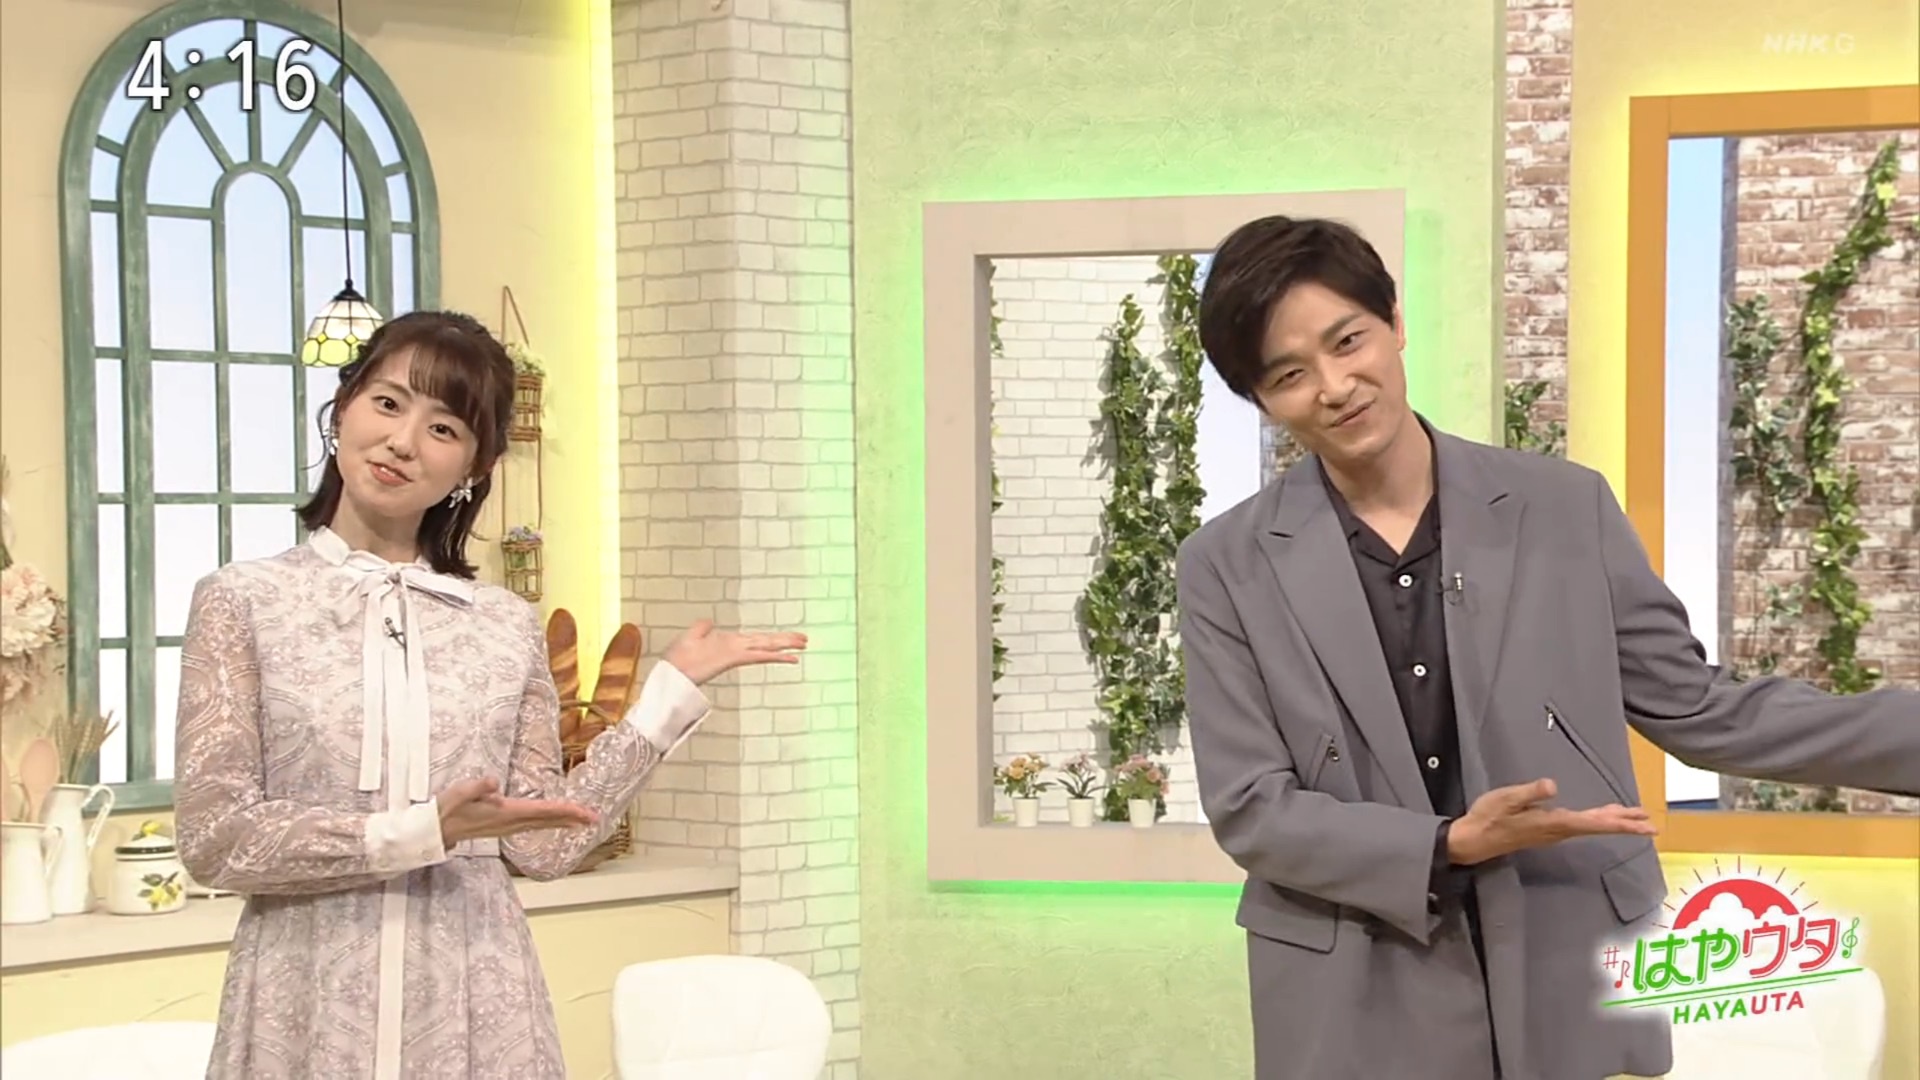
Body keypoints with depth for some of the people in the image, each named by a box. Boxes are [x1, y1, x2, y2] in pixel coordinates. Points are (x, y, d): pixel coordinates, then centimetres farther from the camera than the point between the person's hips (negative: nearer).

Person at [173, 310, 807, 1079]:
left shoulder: (507, 627, 6)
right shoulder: (242, 603, -1)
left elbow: (542, 844, 1)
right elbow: (212, 838, -8)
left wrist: (672, 688, 2)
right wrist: (422, 833, -17)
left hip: (476, 1010, 2)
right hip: (311, 1007, -2)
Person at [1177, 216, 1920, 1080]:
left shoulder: (1566, 508, 1)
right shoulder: (1229, 567, -2)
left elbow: (1696, 709, 7)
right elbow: (1249, 809, -5)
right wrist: (1449, 847, -18)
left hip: (1576, 992, 1)